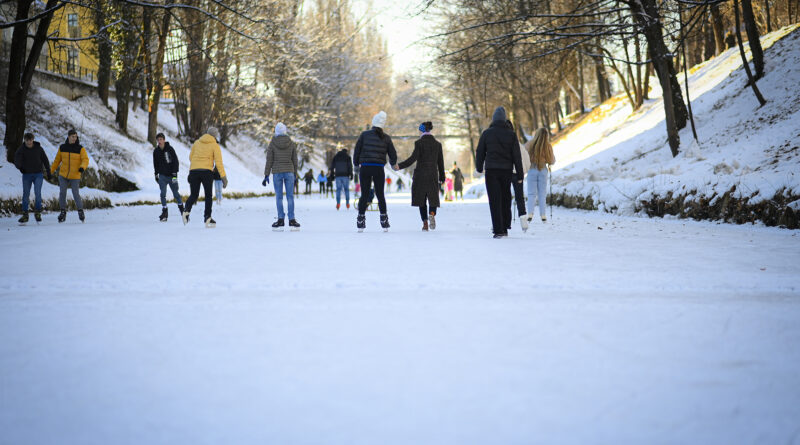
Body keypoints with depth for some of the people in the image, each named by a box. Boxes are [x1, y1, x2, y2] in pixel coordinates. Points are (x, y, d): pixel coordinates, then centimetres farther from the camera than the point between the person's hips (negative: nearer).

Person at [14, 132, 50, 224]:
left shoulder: (39, 148, 1)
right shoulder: (21, 150, -2)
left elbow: (45, 160, 8)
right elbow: (17, 160, -13)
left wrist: (48, 173, 7)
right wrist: (19, 166, -35)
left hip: (38, 174, -1)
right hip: (26, 175, 1)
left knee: (37, 193, -15)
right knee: (26, 194, 1)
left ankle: (37, 212, -2)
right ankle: (25, 215, 8)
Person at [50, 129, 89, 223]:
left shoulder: (80, 148, -5)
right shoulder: (62, 147, 3)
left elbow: (85, 160, -13)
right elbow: (57, 160, 13)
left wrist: (82, 167, -33)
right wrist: (51, 171, 16)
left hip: (75, 176, -2)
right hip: (63, 175, 2)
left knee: (76, 195, -6)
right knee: (62, 193, -6)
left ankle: (80, 212, 13)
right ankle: (63, 212, 7)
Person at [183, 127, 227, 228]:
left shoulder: (197, 142, 12)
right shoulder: (215, 146, 2)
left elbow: (191, 157, 16)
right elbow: (219, 162, -4)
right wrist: (223, 177, -3)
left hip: (193, 170, 3)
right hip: (207, 171, -3)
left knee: (193, 195, 9)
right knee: (208, 195, 9)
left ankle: (187, 210, -18)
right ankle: (207, 218, 1)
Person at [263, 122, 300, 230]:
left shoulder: (272, 144, -3)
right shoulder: (291, 143, 1)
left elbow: (269, 161, -3)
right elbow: (295, 160, 5)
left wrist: (266, 175, 1)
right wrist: (295, 174, 14)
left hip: (277, 172, -1)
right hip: (289, 171, 1)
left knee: (279, 196, 3)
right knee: (290, 196, 2)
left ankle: (281, 220, 0)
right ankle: (291, 220, -2)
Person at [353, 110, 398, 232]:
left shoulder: (364, 135, 0)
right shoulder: (386, 138, 2)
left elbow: (357, 150, 1)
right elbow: (393, 155, 8)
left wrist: (356, 163, 18)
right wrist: (393, 164, 29)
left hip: (365, 168, 0)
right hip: (379, 169, 1)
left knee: (364, 194, 5)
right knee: (380, 195, 9)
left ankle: (361, 220, 2)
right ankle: (384, 223, 7)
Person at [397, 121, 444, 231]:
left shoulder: (419, 143, -7)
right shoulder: (437, 144, 6)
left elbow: (413, 158, -14)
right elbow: (441, 162, 8)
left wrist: (400, 166, -5)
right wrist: (441, 178, 15)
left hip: (420, 175, -3)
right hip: (433, 175, 3)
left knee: (421, 199, 8)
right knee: (433, 198, 9)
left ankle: (425, 223, 2)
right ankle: (432, 214, -23)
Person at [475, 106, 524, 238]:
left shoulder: (487, 133, 0)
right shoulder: (511, 134, 2)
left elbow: (480, 152, 4)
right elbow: (517, 154, 2)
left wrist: (479, 168, 16)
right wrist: (519, 173, 6)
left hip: (491, 170, -2)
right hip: (507, 170, 2)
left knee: (495, 201, -4)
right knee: (506, 200, 14)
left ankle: (498, 230, -11)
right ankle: (504, 228, 18)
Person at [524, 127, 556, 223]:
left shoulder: (530, 144, -11)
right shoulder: (548, 146, -8)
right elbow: (552, 161, 2)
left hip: (532, 170, -1)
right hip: (543, 171, 1)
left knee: (531, 193, 6)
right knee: (542, 193, 8)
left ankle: (530, 214, -3)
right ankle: (543, 215, 7)